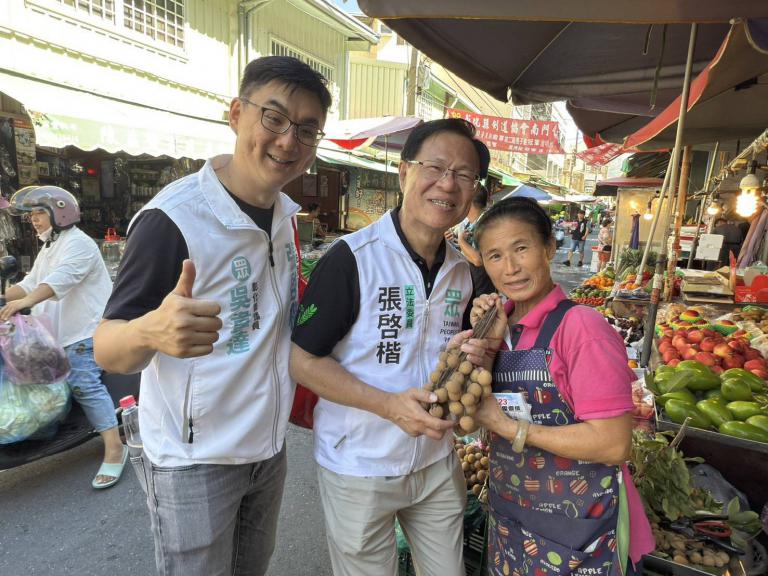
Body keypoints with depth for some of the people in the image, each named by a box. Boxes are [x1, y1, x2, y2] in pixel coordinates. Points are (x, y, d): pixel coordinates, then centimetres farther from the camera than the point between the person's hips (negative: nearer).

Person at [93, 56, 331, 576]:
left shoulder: (287, 213, 0)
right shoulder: (173, 217, -21)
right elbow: (108, 350, -19)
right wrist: (151, 331, -41)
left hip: (270, 446, 7)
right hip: (194, 461, -6)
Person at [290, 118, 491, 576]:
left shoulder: (462, 272, 1)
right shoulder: (352, 258, -19)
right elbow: (303, 360, -16)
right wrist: (388, 405, -25)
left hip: (439, 462, 6)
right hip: (359, 467, -5)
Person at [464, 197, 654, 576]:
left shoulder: (581, 327, -23)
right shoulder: (502, 322, -3)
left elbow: (614, 444, -25)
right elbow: (481, 414, -3)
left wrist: (511, 428, -23)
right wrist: (489, 344, -16)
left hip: (575, 529, -6)